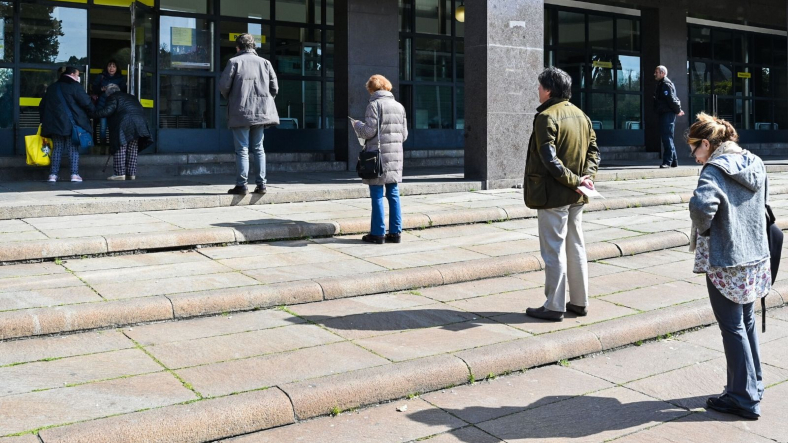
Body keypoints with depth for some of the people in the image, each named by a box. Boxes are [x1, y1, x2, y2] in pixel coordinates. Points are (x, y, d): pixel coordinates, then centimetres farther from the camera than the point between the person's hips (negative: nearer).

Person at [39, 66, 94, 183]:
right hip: (71, 123, -5)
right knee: (73, 149, 0)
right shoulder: (74, 86, -4)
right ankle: (74, 174, -5)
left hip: (55, 124, 6)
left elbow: (42, 106, 20)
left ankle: (53, 174, 5)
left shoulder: (52, 87, 18)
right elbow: (86, 102, -11)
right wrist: (93, 112, 7)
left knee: (57, 148, 10)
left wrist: (44, 121, 24)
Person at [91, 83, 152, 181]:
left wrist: (93, 114, 1)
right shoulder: (131, 97, 29)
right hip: (139, 123, 7)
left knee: (120, 148, -2)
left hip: (123, 124, -7)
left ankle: (120, 174, -6)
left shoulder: (113, 97, 7)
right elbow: (141, 110, 24)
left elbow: (108, 111, -8)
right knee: (132, 150, 11)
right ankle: (131, 174, 10)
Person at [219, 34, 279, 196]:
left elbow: (223, 85, -7)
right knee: (258, 148, 12)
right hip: (261, 112, 4)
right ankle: (261, 184, 8)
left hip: (241, 112, -3)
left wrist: (230, 98, 12)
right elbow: (274, 87, 4)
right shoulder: (265, 62, 8)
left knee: (242, 149, 1)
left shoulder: (234, 61, -2)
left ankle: (241, 185, -1)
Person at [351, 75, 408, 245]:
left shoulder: (374, 105, -7)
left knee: (377, 195, -1)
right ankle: (395, 232, 11)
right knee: (393, 195, 9)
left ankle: (378, 233, 2)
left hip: (378, 155, -6)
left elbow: (369, 131, -12)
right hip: (395, 156, 6)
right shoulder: (399, 106, 12)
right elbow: (404, 134, 12)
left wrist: (357, 124, 7)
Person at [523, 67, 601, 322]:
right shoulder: (581, 115, 11)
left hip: (553, 195, -8)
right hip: (576, 196, 8)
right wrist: (586, 176, -3)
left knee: (553, 250, -2)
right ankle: (579, 302, 23)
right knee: (576, 247, 15)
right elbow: (593, 150, 9)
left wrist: (574, 180, -17)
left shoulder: (546, 117, -14)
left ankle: (554, 307, 5)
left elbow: (549, 158, -22)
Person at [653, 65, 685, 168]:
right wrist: (678, 110, 17)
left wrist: (677, 110, -10)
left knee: (667, 137, -12)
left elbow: (671, 99, -18)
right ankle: (674, 161, 19)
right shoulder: (661, 84, 20)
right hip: (664, 114, 11)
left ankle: (667, 161, -14)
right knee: (667, 138, 13)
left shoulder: (666, 84, -12)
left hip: (668, 114, -11)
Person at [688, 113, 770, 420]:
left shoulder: (715, 169, -17)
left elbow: (701, 205, -34)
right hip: (756, 257, 8)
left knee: (732, 327, 2)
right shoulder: (755, 165, 8)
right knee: (747, 321, 21)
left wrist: (704, 229, -15)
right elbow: (762, 206, 18)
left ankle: (744, 398, 10)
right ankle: (754, 385, 32)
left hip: (725, 261, -8)